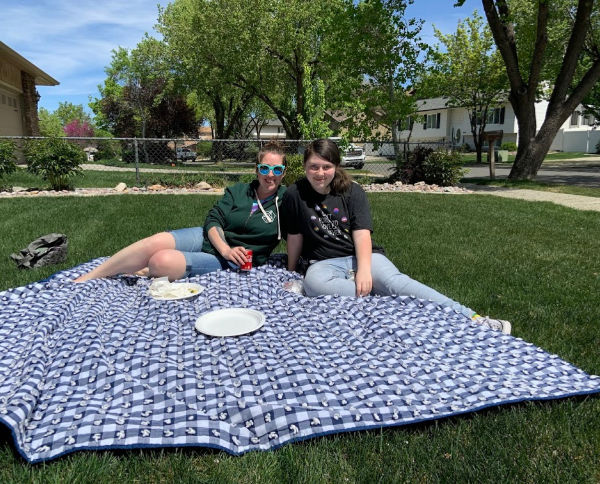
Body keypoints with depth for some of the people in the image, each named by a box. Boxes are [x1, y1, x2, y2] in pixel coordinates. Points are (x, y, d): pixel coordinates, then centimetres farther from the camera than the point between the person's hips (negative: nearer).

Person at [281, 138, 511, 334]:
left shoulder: (353, 192, -1)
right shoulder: (294, 195, -2)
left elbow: (362, 233, -11)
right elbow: (295, 236, 4)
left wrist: (364, 269, -27)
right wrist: (290, 271, 9)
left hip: (361, 256, 0)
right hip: (326, 262, 0)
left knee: (393, 280, -32)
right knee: (313, 282, -38)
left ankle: (471, 318, -40)